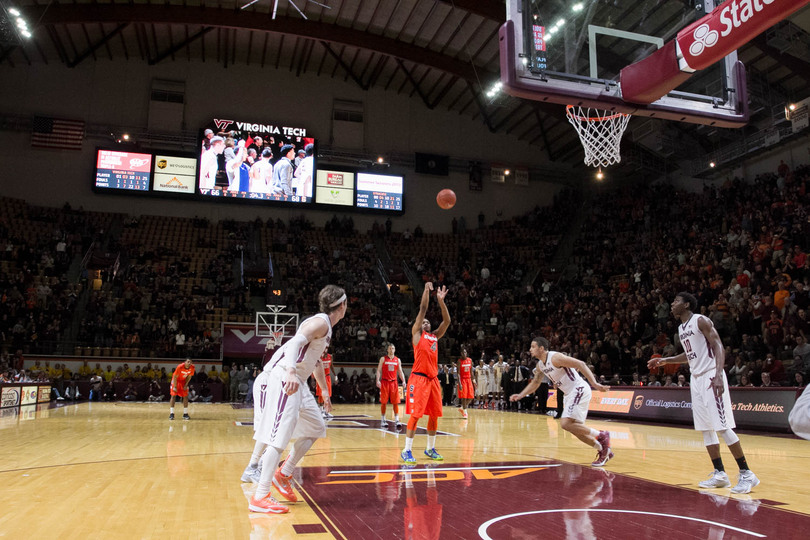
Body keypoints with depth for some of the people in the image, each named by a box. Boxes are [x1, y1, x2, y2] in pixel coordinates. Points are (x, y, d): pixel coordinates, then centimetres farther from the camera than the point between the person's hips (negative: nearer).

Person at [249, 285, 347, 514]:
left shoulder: (326, 327, 19)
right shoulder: (320, 322, -12)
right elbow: (295, 343, -28)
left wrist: (325, 391, 36)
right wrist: (291, 372, -45)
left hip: (297, 382, 11)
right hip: (284, 378, -11)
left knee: (316, 428, 16)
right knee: (280, 436, -14)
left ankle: (284, 474, 22)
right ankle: (260, 497, -11)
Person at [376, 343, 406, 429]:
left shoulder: (398, 360, 9)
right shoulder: (383, 359, 3)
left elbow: (400, 372, 10)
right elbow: (379, 370, 0)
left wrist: (403, 381, -5)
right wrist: (378, 380, -13)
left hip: (394, 382, 2)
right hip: (385, 382, -2)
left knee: (396, 402, -3)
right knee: (383, 402, 2)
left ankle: (396, 420, -2)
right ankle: (383, 420, 12)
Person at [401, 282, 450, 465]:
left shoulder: (435, 337, 20)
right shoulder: (417, 333, 5)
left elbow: (447, 321, 15)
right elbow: (423, 309, -1)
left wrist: (441, 300, 9)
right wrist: (427, 290, -1)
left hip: (433, 379, 7)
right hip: (419, 378, -7)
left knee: (434, 415, 10)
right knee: (416, 414, -10)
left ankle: (430, 449, 23)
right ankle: (407, 451, -4)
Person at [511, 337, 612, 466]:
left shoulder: (555, 357, -17)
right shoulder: (540, 365, 11)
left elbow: (580, 364, -22)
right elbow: (535, 382, 25)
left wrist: (594, 383, -30)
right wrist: (520, 395, 15)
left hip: (579, 390, -10)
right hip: (570, 393, 10)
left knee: (566, 424, -19)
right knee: (575, 428, 9)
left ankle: (601, 436, -6)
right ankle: (604, 451, 20)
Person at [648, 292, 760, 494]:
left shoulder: (701, 320, -9)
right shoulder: (681, 328, 16)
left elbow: (718, 347, -16)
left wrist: (718, 375, -27)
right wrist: (664, 361, 22)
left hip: (711, 377, -9)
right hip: (696, 379, 9)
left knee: (722, 426, -11)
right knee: (705, 428, 8)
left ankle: (746, 474, -2)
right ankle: (720, 474, 14)